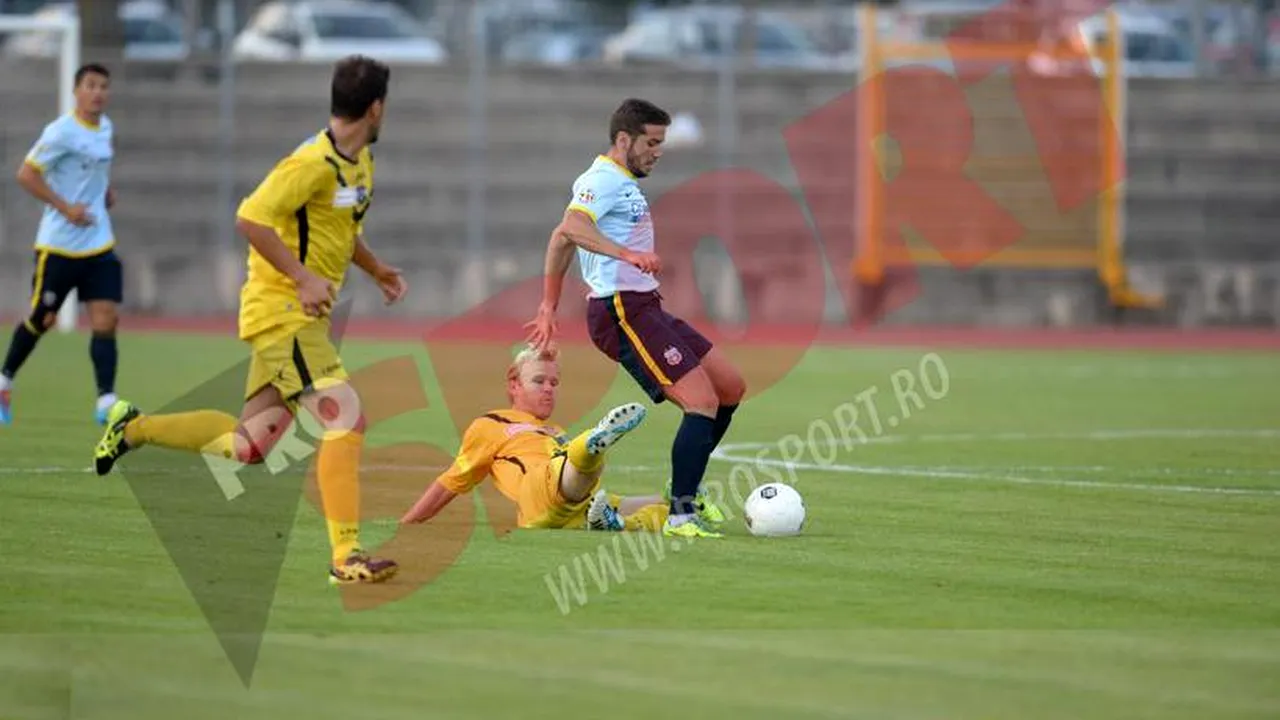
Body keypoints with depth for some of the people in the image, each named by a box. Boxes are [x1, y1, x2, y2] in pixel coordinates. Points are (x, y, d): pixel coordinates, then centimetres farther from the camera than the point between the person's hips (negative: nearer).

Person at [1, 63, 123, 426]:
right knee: (41, 320, 7)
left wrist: (106, 191, 10)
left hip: (99, 245, 5)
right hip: (59, 244, -5)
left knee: (105, 321, -7)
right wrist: (66, 208, -21)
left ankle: (106, 402, -10)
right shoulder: (61, 132, -15)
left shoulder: (106, 128, 8)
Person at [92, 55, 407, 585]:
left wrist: (378, 271, 17)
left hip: (303, 316, 10)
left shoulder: (360, 162, 13)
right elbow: (250, 219, -23)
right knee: (346, 420, -18)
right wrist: (303, 277, -27)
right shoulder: (315, 162, -18)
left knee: (247, 445, 11)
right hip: (283, 313, -10)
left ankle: (135, 427, 27)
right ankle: (345, 557, -18)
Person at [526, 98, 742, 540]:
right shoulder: (603, 180, -11)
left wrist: (549, 307, 29)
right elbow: (571, 227, -32)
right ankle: (681, 514, -15)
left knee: (731, 387, 12)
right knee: (702, 401, -17)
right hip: (623, 314, -10)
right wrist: (628, 254, -44)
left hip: (643, 308, 10)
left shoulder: (622, 184, 21)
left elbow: (561, 240, 29)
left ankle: (686, 486, 22)